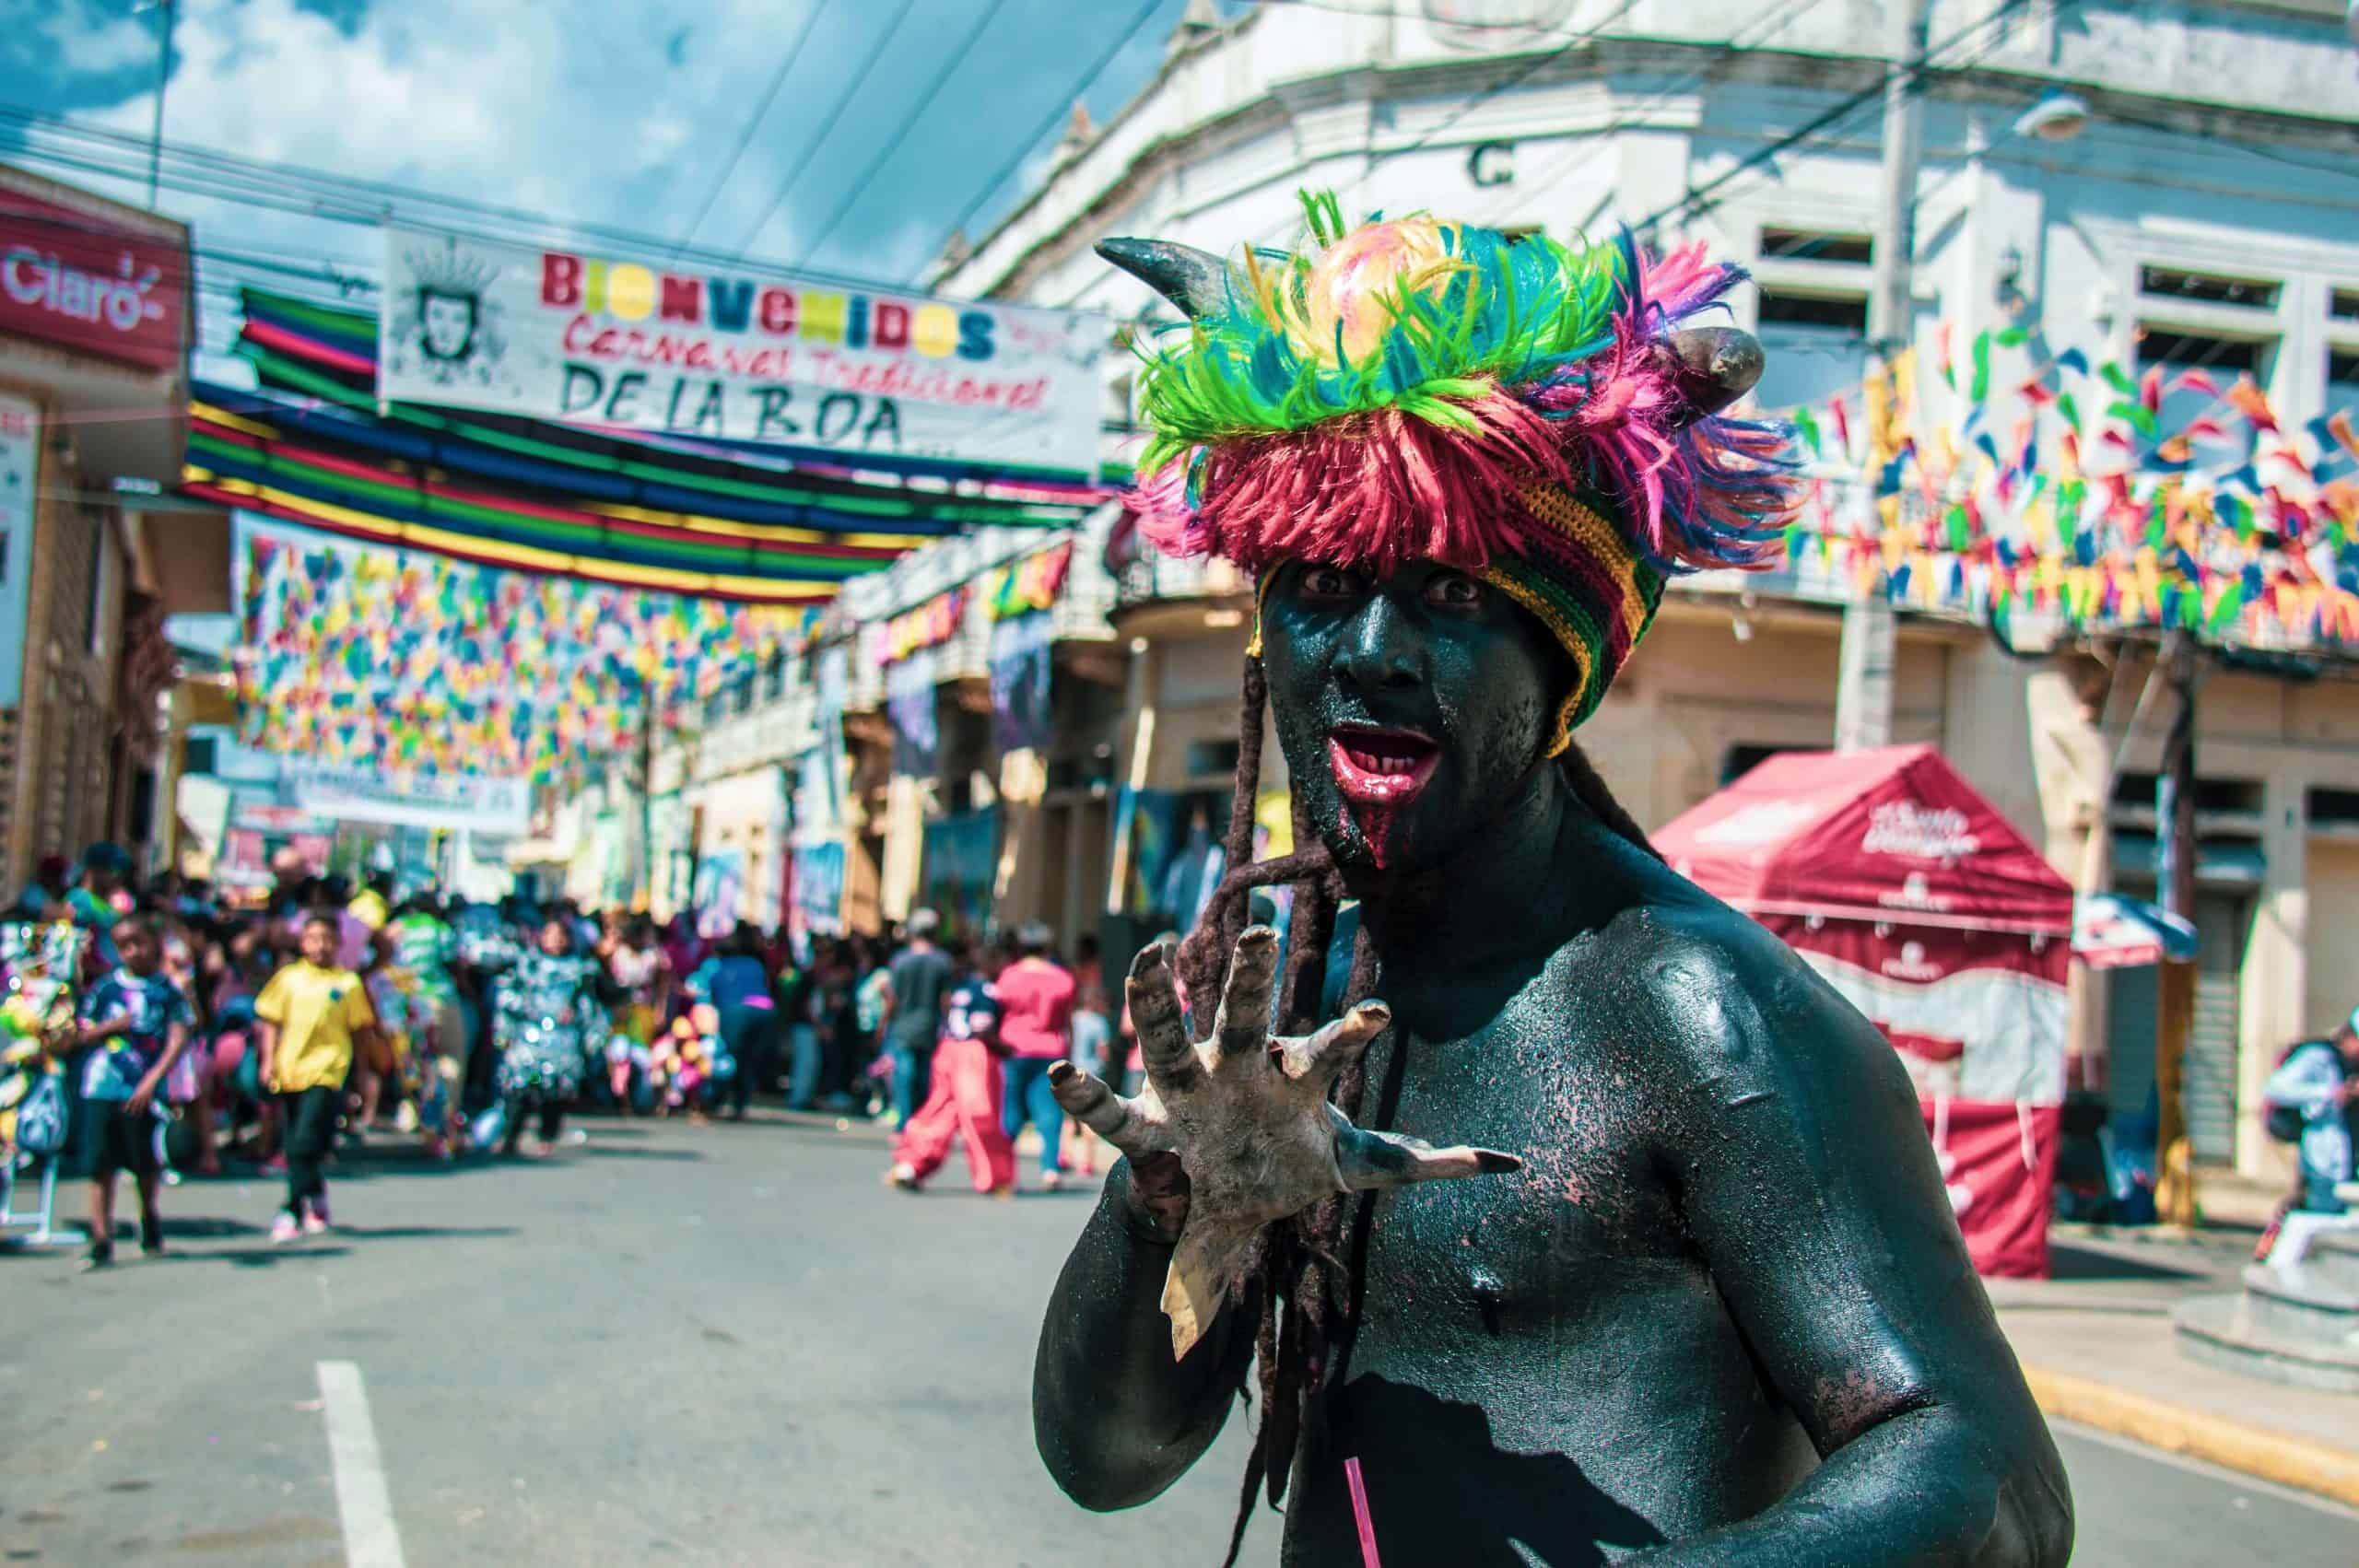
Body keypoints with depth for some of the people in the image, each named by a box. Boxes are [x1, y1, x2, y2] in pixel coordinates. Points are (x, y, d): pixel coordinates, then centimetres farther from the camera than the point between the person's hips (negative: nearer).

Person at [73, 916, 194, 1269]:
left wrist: (152, 1079, -16)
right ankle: (101, 1241, 4)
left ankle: (149, 1217, 32)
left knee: (146, 1162, 4)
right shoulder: (106, 987, 7)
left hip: (144, 1089, -1)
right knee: (101, 1164, -1)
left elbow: (179, 1039, -6)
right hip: (103, 1084, 1)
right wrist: (113, 1026, -9)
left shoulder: (167, 990, 1)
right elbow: (86, 1034, 12)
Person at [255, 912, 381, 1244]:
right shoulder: (288, 978, 8)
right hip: (289, 1073, 4)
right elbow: (270, 1021, 12)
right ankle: (317, 1202, 28)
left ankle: (293, 1212, -11)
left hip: (326, 1072, -4)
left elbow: (362, 1030, 8)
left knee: (306, 1145, -14)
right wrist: (268, 1061, 3)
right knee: (294, 1149, 9)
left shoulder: (348, 983, 2)